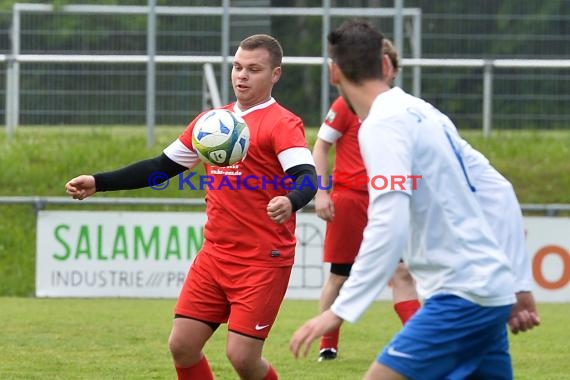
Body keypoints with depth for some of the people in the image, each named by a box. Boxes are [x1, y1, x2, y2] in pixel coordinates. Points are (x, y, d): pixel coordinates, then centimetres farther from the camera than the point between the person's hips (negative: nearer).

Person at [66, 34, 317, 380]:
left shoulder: (282, 124, -9)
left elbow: (307, 178, -24)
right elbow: (162, 167, 20)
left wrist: (290, 201, -47)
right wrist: (98, 183, 14)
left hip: (264, 260, -7)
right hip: (215, 255, 7)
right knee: (182, 345, 2)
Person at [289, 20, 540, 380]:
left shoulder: (384, 125, -12)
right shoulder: (424, 113, 14)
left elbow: (388, 228, -23)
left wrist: (341, 310, -25)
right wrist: (516, 286, 24)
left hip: (462, 295, -9)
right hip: (489, 288, 9)